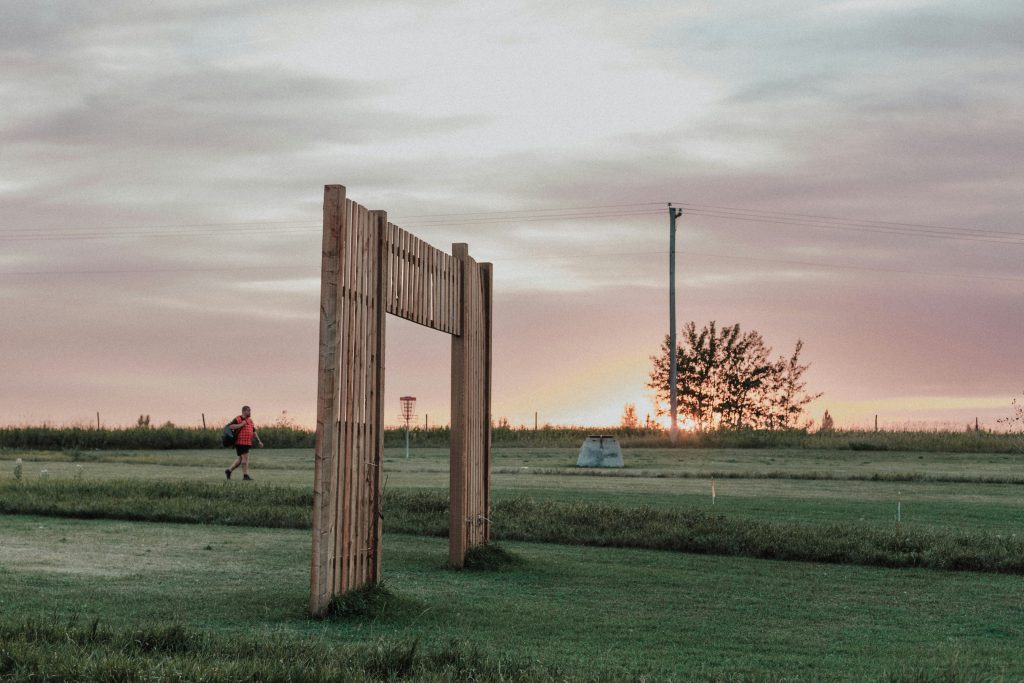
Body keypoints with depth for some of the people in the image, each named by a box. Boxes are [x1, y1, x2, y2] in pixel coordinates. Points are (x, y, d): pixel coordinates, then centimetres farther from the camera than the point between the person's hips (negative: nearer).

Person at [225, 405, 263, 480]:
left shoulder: (250, 420, 18)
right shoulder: (238, 419, -8)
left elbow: (254, 432, 22)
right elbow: (230, 427, -20)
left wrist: (259, 441, 16)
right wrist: (241, 425, -20)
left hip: (247, 443, 9)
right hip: (240, 443, -9)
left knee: (240, 459, 12)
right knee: (245, 458, -10)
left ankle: (229, 470, 24)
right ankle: (245, 475, -5)